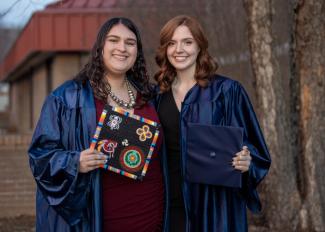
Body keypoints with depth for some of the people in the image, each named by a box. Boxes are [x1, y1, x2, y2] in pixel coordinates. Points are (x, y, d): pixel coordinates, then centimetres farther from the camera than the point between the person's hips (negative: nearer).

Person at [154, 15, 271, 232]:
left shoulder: (227, 91, -6)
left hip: (215, 203, -3)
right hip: (171, 202, 3)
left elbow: (254, 149, -5)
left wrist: (246, 162, -24)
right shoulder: (159, 95, 6)